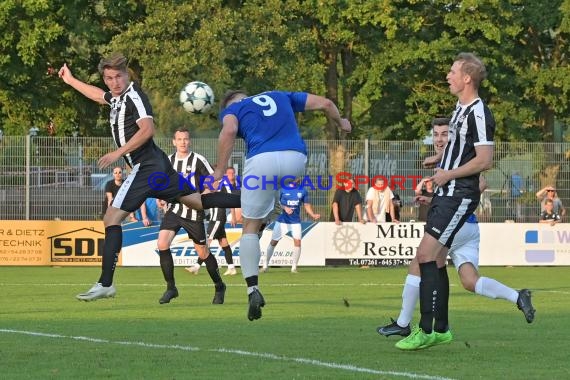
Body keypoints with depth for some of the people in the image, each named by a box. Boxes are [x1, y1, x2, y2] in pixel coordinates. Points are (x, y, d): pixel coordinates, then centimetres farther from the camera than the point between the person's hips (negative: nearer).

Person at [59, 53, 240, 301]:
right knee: (198, 201, 13)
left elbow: (147, 129, -26)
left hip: (146, 167, -10)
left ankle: (105, 284, -15)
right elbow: (98, 95, 39)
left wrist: (118, 153, -25)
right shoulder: (118, 96, 16)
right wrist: (70, 80, 45)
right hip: (156, 166, 10)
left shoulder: (134, 97, -12)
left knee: (112, 218, -11)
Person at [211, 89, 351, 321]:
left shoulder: (231, 109, 20)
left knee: (251, 227, 9)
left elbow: (229, 130, -3)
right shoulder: (281, 97, 30)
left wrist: (219, 170, -4)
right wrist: (340, 123, 45)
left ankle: (253, 290, -1)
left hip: (262, 160, -3)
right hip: (296, 159, 3)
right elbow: (325, 103, 26)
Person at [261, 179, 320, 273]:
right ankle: (265, 265, 19)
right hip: (282, 220, -1)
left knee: (297, 241, -13)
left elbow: (307, 205, 8)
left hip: (295, 222, 1)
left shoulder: (302, 191, 1)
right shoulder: (282, 189, -5)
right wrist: (284, 207, -19)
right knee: (273, 242, 3)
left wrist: (313, 215, -8)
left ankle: (294, 267, -2)